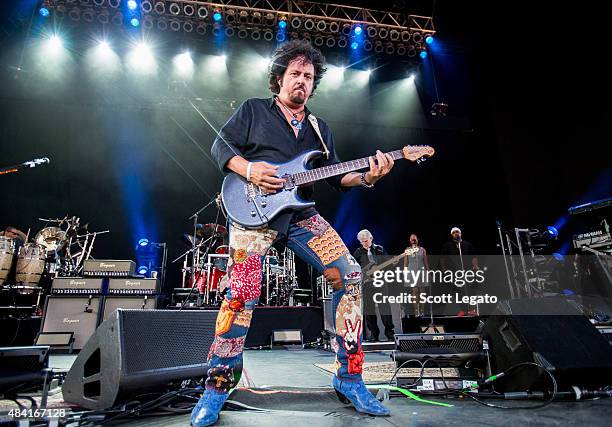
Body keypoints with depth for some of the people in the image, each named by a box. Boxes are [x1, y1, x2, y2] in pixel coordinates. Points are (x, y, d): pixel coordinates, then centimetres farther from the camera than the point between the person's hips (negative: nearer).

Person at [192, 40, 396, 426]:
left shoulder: (320, 128, 22)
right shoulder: (253, 110, 12)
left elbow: (336, 176, 16)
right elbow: (220, 145, 5)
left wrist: (366, 178, -4)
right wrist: (248, 169, -13)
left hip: (301, 215, 4)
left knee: (350, 277, -8)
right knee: (243, 294, -15)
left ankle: (349, 378, 5)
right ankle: (217, 388, 7)